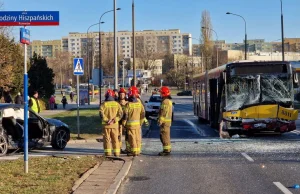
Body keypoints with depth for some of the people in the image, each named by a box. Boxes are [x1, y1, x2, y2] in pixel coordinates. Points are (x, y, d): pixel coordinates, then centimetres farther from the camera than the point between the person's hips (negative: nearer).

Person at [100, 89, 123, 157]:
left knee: (107, 139, 6)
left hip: (105, 124, -1)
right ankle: (116, 153, 10)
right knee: (115, 139, 9)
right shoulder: (116, 104, 2)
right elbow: (120, 114, -7)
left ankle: (108, 152, 4)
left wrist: (106, 120, -11)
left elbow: (101, 114, -15)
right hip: (115, 124, 2)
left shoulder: (103, 104, -4)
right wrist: (113, 120, -11)